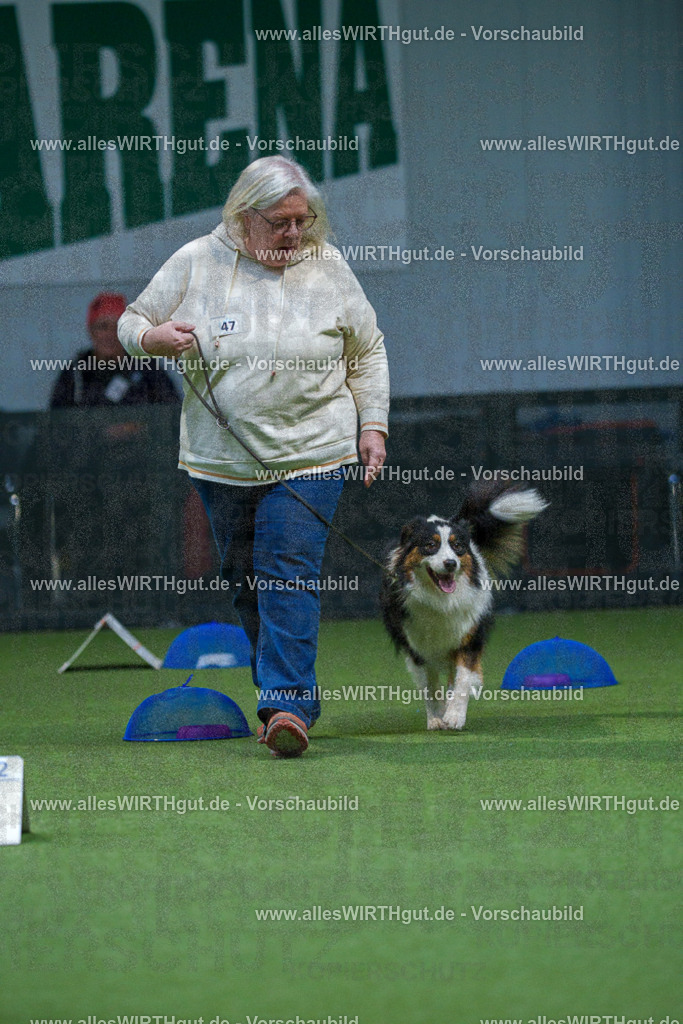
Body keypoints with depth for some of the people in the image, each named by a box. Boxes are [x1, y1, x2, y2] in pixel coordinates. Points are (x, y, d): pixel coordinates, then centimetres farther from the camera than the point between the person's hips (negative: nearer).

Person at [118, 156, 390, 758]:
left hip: (311, 455, -2)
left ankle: (288, 705, -18)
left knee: (290, 574, -13)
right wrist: (154, 337, -14)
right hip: (221, 457, 2)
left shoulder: (327, 266, 1)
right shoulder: (197, 264, 0)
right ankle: (286, 689, 24)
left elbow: (368, 352, 11)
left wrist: (373, 426, 4)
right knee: (244, 578, 10)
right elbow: (132, 323, 9)